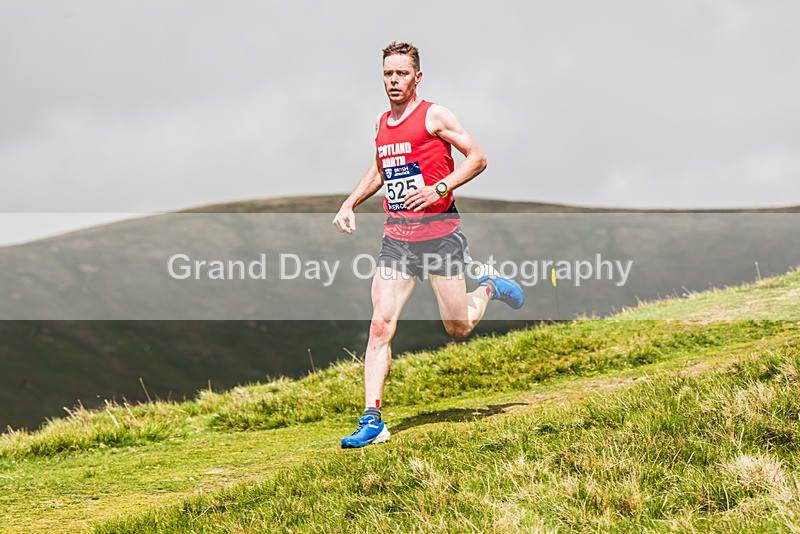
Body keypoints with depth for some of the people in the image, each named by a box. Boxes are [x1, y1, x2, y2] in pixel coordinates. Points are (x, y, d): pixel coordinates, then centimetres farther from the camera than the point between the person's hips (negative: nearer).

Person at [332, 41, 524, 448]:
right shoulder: (382, 123, 13)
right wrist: (350, 204, 15)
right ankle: (372, 419, -9)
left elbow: (477, 158, -5)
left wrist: (438, 189, -17)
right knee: (380, 325, -8)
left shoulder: (434, 116, -5)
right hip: (396, 236, 5)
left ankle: (489, 288, 38)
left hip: (438, 230, -4)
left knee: (458, 328, 4)